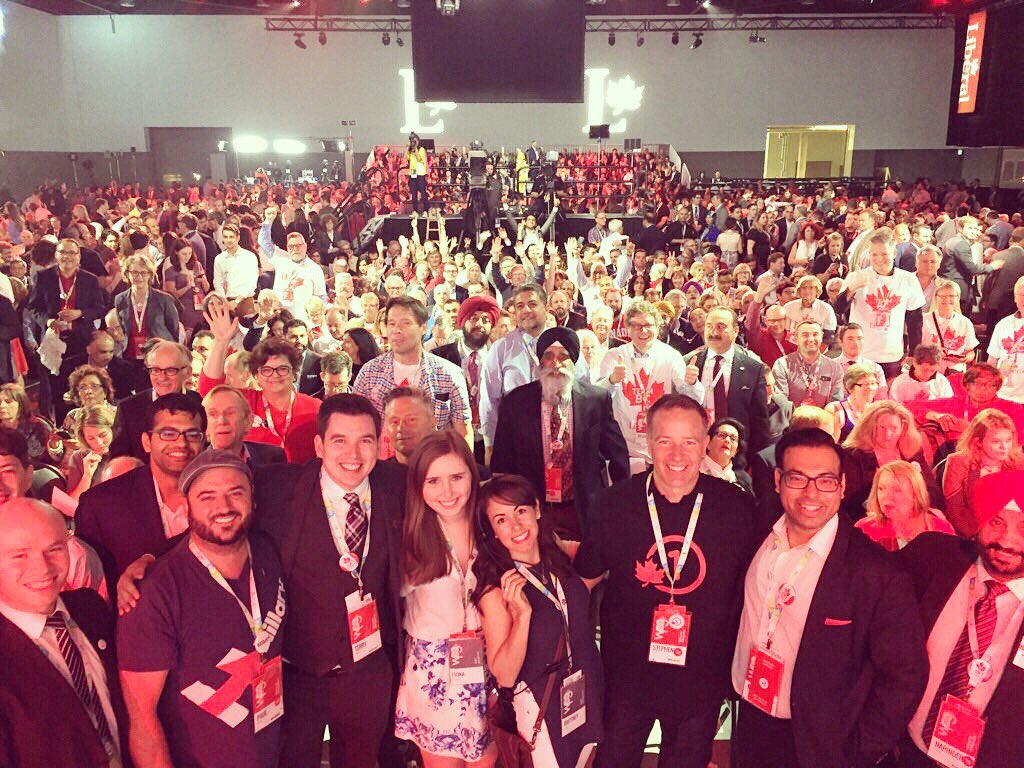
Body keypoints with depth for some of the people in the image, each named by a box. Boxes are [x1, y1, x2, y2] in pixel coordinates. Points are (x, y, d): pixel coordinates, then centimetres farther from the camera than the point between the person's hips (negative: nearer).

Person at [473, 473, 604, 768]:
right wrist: (523, 613, -33)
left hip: (589, 694, 6)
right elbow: (504, 676, -22)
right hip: (540, 707, -5)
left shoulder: (560, 561, -6)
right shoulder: (494, 589, -20)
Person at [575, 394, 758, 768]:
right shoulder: (612, 503, -12)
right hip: (626, 676, 0)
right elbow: (584, 576, 1)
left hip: (702, 680, 0)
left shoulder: (738, 508, -12)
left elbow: (751, 589, 1)